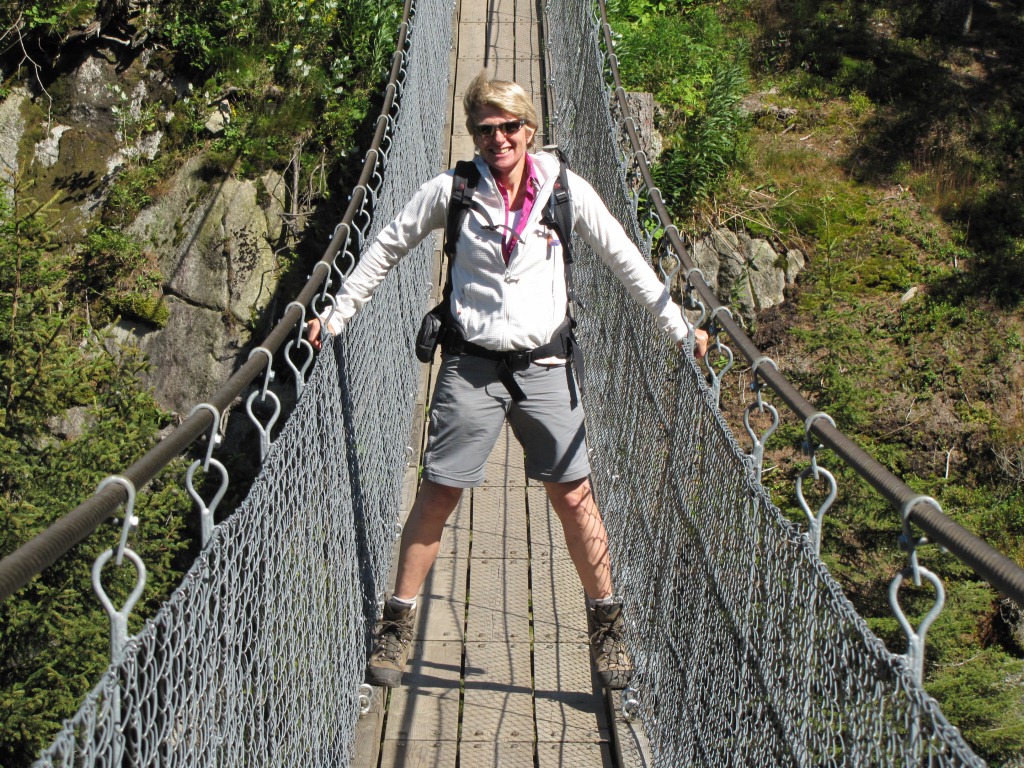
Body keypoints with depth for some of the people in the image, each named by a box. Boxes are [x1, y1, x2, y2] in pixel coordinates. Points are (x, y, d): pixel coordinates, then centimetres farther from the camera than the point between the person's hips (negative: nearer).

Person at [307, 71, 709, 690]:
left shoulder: (565, 189, -1)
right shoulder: (450, 191, -2)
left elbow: (624, 257, 6)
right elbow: (388, 249, 9)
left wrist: (678, 327, 6)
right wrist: (337, 316, 9)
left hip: (545, 366, 0)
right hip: (471, 365, 0)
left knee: (574, 496, 1)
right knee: (439, 493, 0)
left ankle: (607, 625, 16)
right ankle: (397, 625, 12)